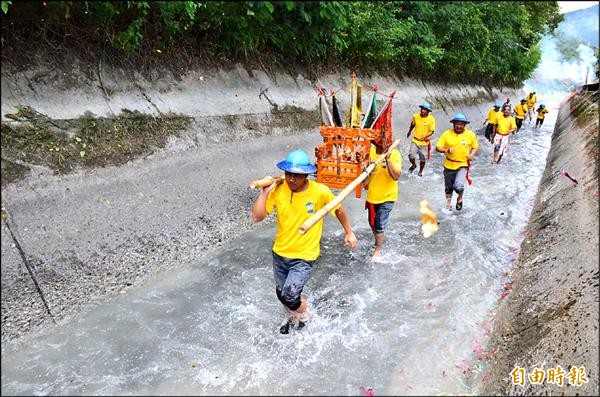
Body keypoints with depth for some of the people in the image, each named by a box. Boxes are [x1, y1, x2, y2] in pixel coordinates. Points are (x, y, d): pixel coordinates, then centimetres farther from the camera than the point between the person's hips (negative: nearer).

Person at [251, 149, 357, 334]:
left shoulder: (320, 192, -20)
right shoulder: (278, 190, -14)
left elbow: (339, 210, -1)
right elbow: (257, 217, -17)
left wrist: (349, 232, 8)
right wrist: (265, 192, -25)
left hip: (304, 256, -4)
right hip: (280, 253, 4)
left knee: (290, 297, -13)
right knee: (281, 294, 21)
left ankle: (304, 318, 24)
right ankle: (293, 319, 54)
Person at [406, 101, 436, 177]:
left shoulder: (431, 119, -13)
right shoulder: (415, 116, -6)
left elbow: (432, 131, -12)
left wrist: (425, 136, -30)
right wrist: (409, 131, 29)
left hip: (425, 142, -1)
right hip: (415, 140, 1)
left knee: (423, 159, 8)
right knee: (411, 155, -12)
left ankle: (420, 171, 34)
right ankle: (413, 165, 23)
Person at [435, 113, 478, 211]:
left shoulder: (470, 134, -6)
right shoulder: (447, 134, -9)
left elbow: (475, 147, 9)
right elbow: (437, 148, -8)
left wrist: (472, 154, -11)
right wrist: (446, 150, -27)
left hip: (463, 165, -1)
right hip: (449, 166, 2)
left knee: (458, 186, -22)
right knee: (448, 187, 18)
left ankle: (460, 198, 13)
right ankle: (448, 202, 47)